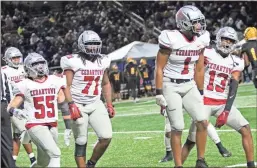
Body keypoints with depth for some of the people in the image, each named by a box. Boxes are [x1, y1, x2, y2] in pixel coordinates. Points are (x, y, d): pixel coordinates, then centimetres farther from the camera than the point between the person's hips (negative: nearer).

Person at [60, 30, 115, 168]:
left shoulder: (102, 61, 8)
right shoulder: (74, 62, -9)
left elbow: (106, 84, 19)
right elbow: (66, 85, -11)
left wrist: (109, 104, 14)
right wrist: (71, 105, -21)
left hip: (96, 104, 5)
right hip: (79, 106, -5)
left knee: (106, 137, -8)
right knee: (81, 142, -2)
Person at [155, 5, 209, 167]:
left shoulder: (200, 40, 0)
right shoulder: (171, 39, -17)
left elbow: (199, 69, 10)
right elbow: (159, 68, -12)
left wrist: (200, 93, 13)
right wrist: (159, 94, -14)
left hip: (189, 86, 5)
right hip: (171, 86, -5)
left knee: (203, 122, -6)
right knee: (178, 128, -6)